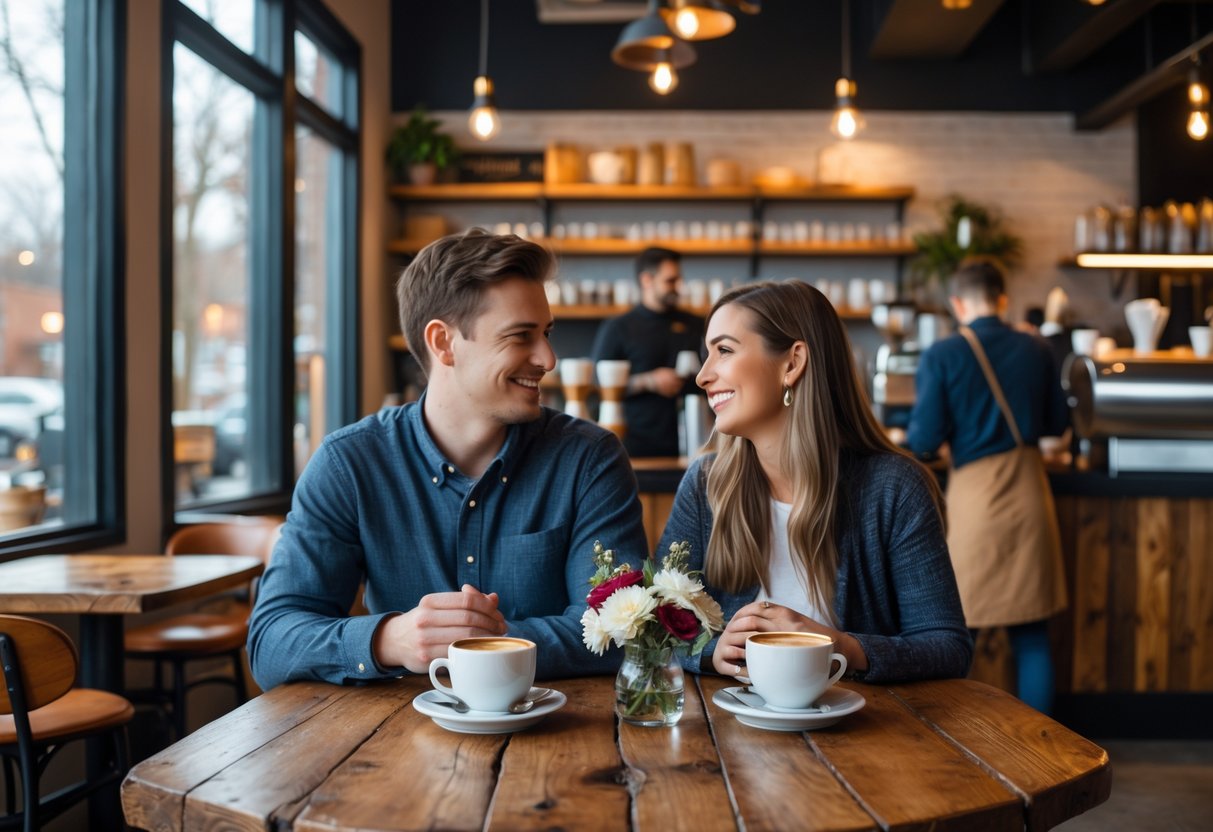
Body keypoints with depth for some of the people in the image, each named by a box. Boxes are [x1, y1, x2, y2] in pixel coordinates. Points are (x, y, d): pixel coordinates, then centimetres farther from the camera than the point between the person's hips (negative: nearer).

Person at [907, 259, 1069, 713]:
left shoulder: (941, 356, -8)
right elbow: (1057, 423, 12)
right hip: (1029, 492, 3)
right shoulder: (1037, 350, 3)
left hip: (974, 493, -3)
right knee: (1031, 633, 10)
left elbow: (924, 440, -11)